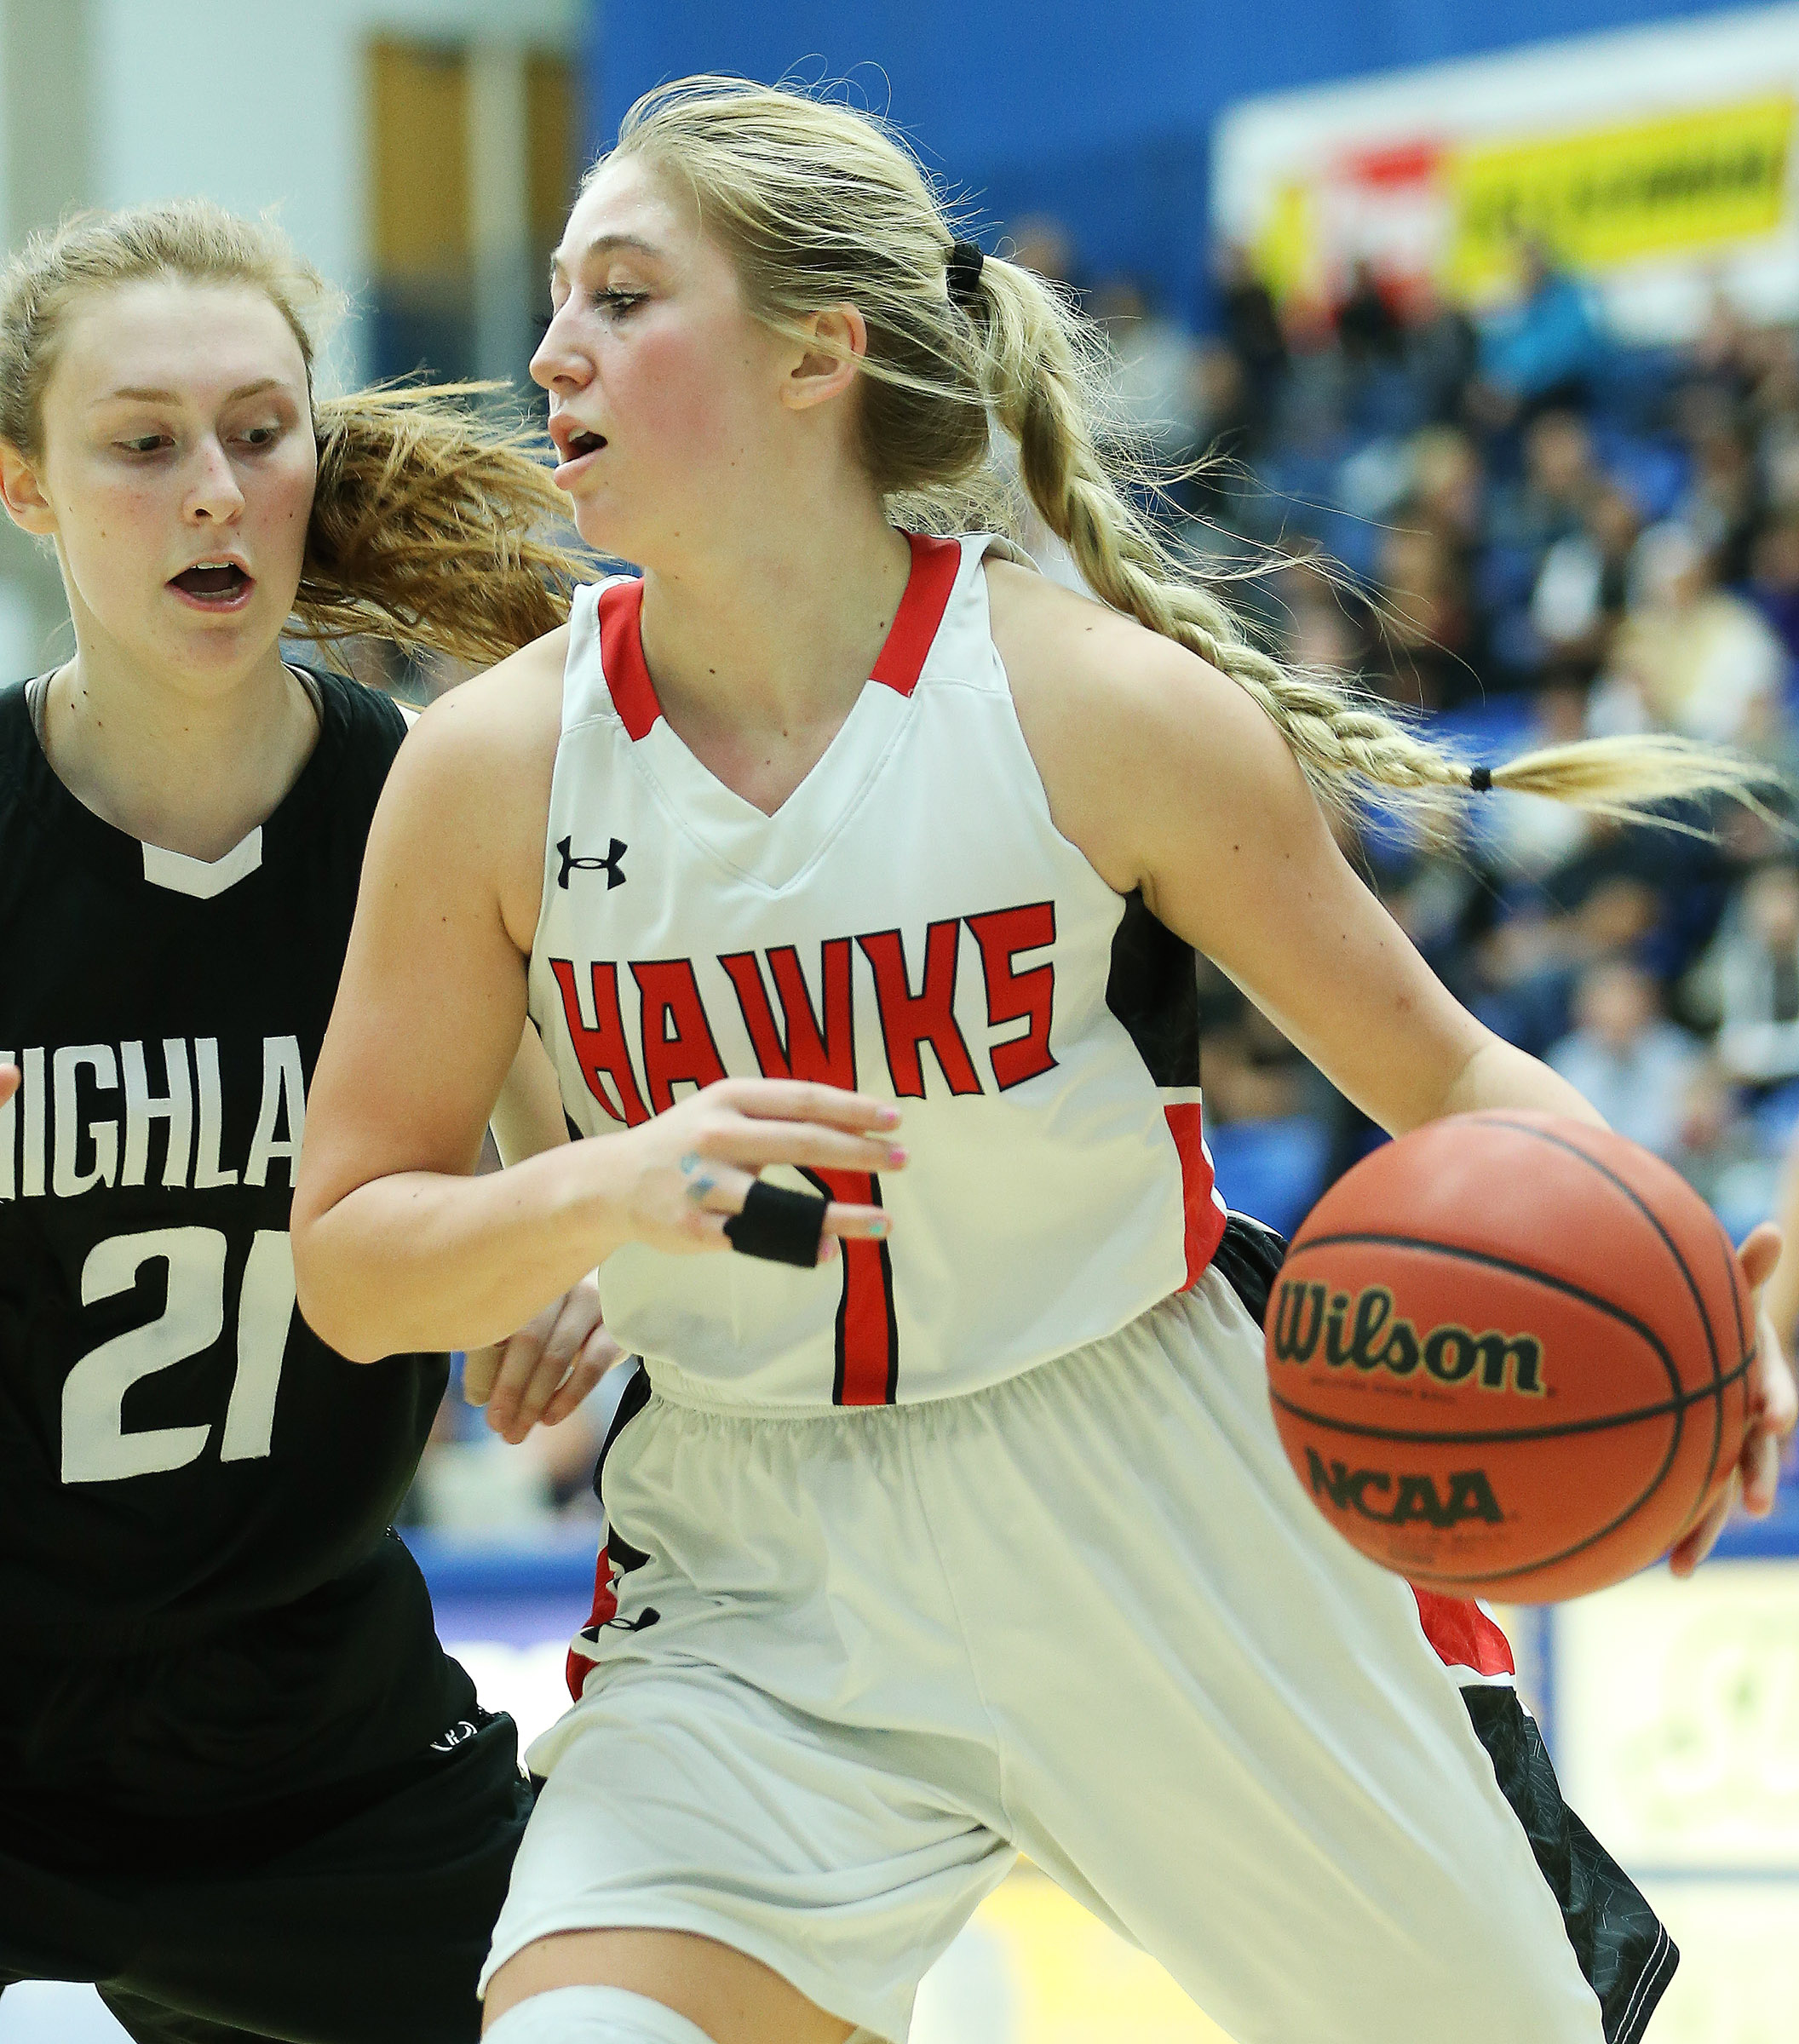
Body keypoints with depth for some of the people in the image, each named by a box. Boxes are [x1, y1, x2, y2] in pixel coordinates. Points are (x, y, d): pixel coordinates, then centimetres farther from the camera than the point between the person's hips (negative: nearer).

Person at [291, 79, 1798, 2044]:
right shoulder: (500, 759, -7)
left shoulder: (1100, 703, -13)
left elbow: (1445, 1076, -4)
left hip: (1167, 1521, -1)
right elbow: (347, 1258, -1)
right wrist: (612, 1190, -23)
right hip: (757, 1583, 1)